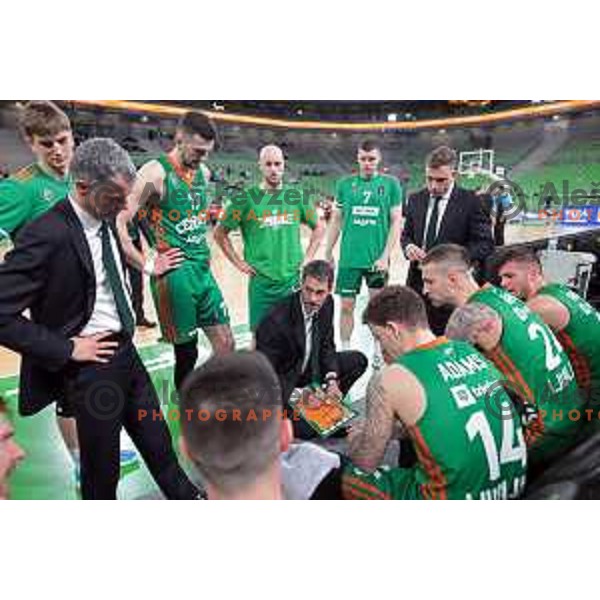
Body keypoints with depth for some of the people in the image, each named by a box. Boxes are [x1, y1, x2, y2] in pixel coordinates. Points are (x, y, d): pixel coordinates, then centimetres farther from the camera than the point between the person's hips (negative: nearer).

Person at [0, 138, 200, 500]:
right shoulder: (47, 235, -21)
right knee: (102, 470, 14)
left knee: (159, 443, 22)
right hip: (91, 365, -7)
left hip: (127, 353, 7)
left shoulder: (108, 220, 3)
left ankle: (187, 497, 43)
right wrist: (67, 349, -18)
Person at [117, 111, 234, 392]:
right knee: (186, 351, 4)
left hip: (203, 271, 7)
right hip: (175, 274, -7)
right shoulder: (156, 172, -12)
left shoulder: (203, 172, 10)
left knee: (225, 343, 7)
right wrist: (147, 265, -13)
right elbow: (119, 223, -16)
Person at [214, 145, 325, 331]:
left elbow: (319, 227, 18)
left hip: (293, 279, 2)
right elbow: (220, 233, 4)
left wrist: (308, 257, 7)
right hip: (261, 282, -2)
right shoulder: (246, 198, -2)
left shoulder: (297, 197, 6)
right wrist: (239, 263, -2)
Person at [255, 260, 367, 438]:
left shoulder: (326, 304, -10)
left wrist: (332, 380, -12)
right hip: (281, 377, -7)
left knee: (358, 360, 0)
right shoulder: (277, 320, -30)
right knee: (307, 429, -25)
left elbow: (327, 346, 3)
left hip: (308, 368, 7)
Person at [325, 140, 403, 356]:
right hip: (349, 257, 2)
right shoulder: (345, 184, 6)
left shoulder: (391, 184, 1)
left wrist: (385, 255, -10)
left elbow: (396, 222, -2)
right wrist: (328, 253, 7)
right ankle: (344, 351, 23)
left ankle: (379, 353, 22)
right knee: (346, 306, 7)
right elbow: (336, 220, 10)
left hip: (377, 258, -1)